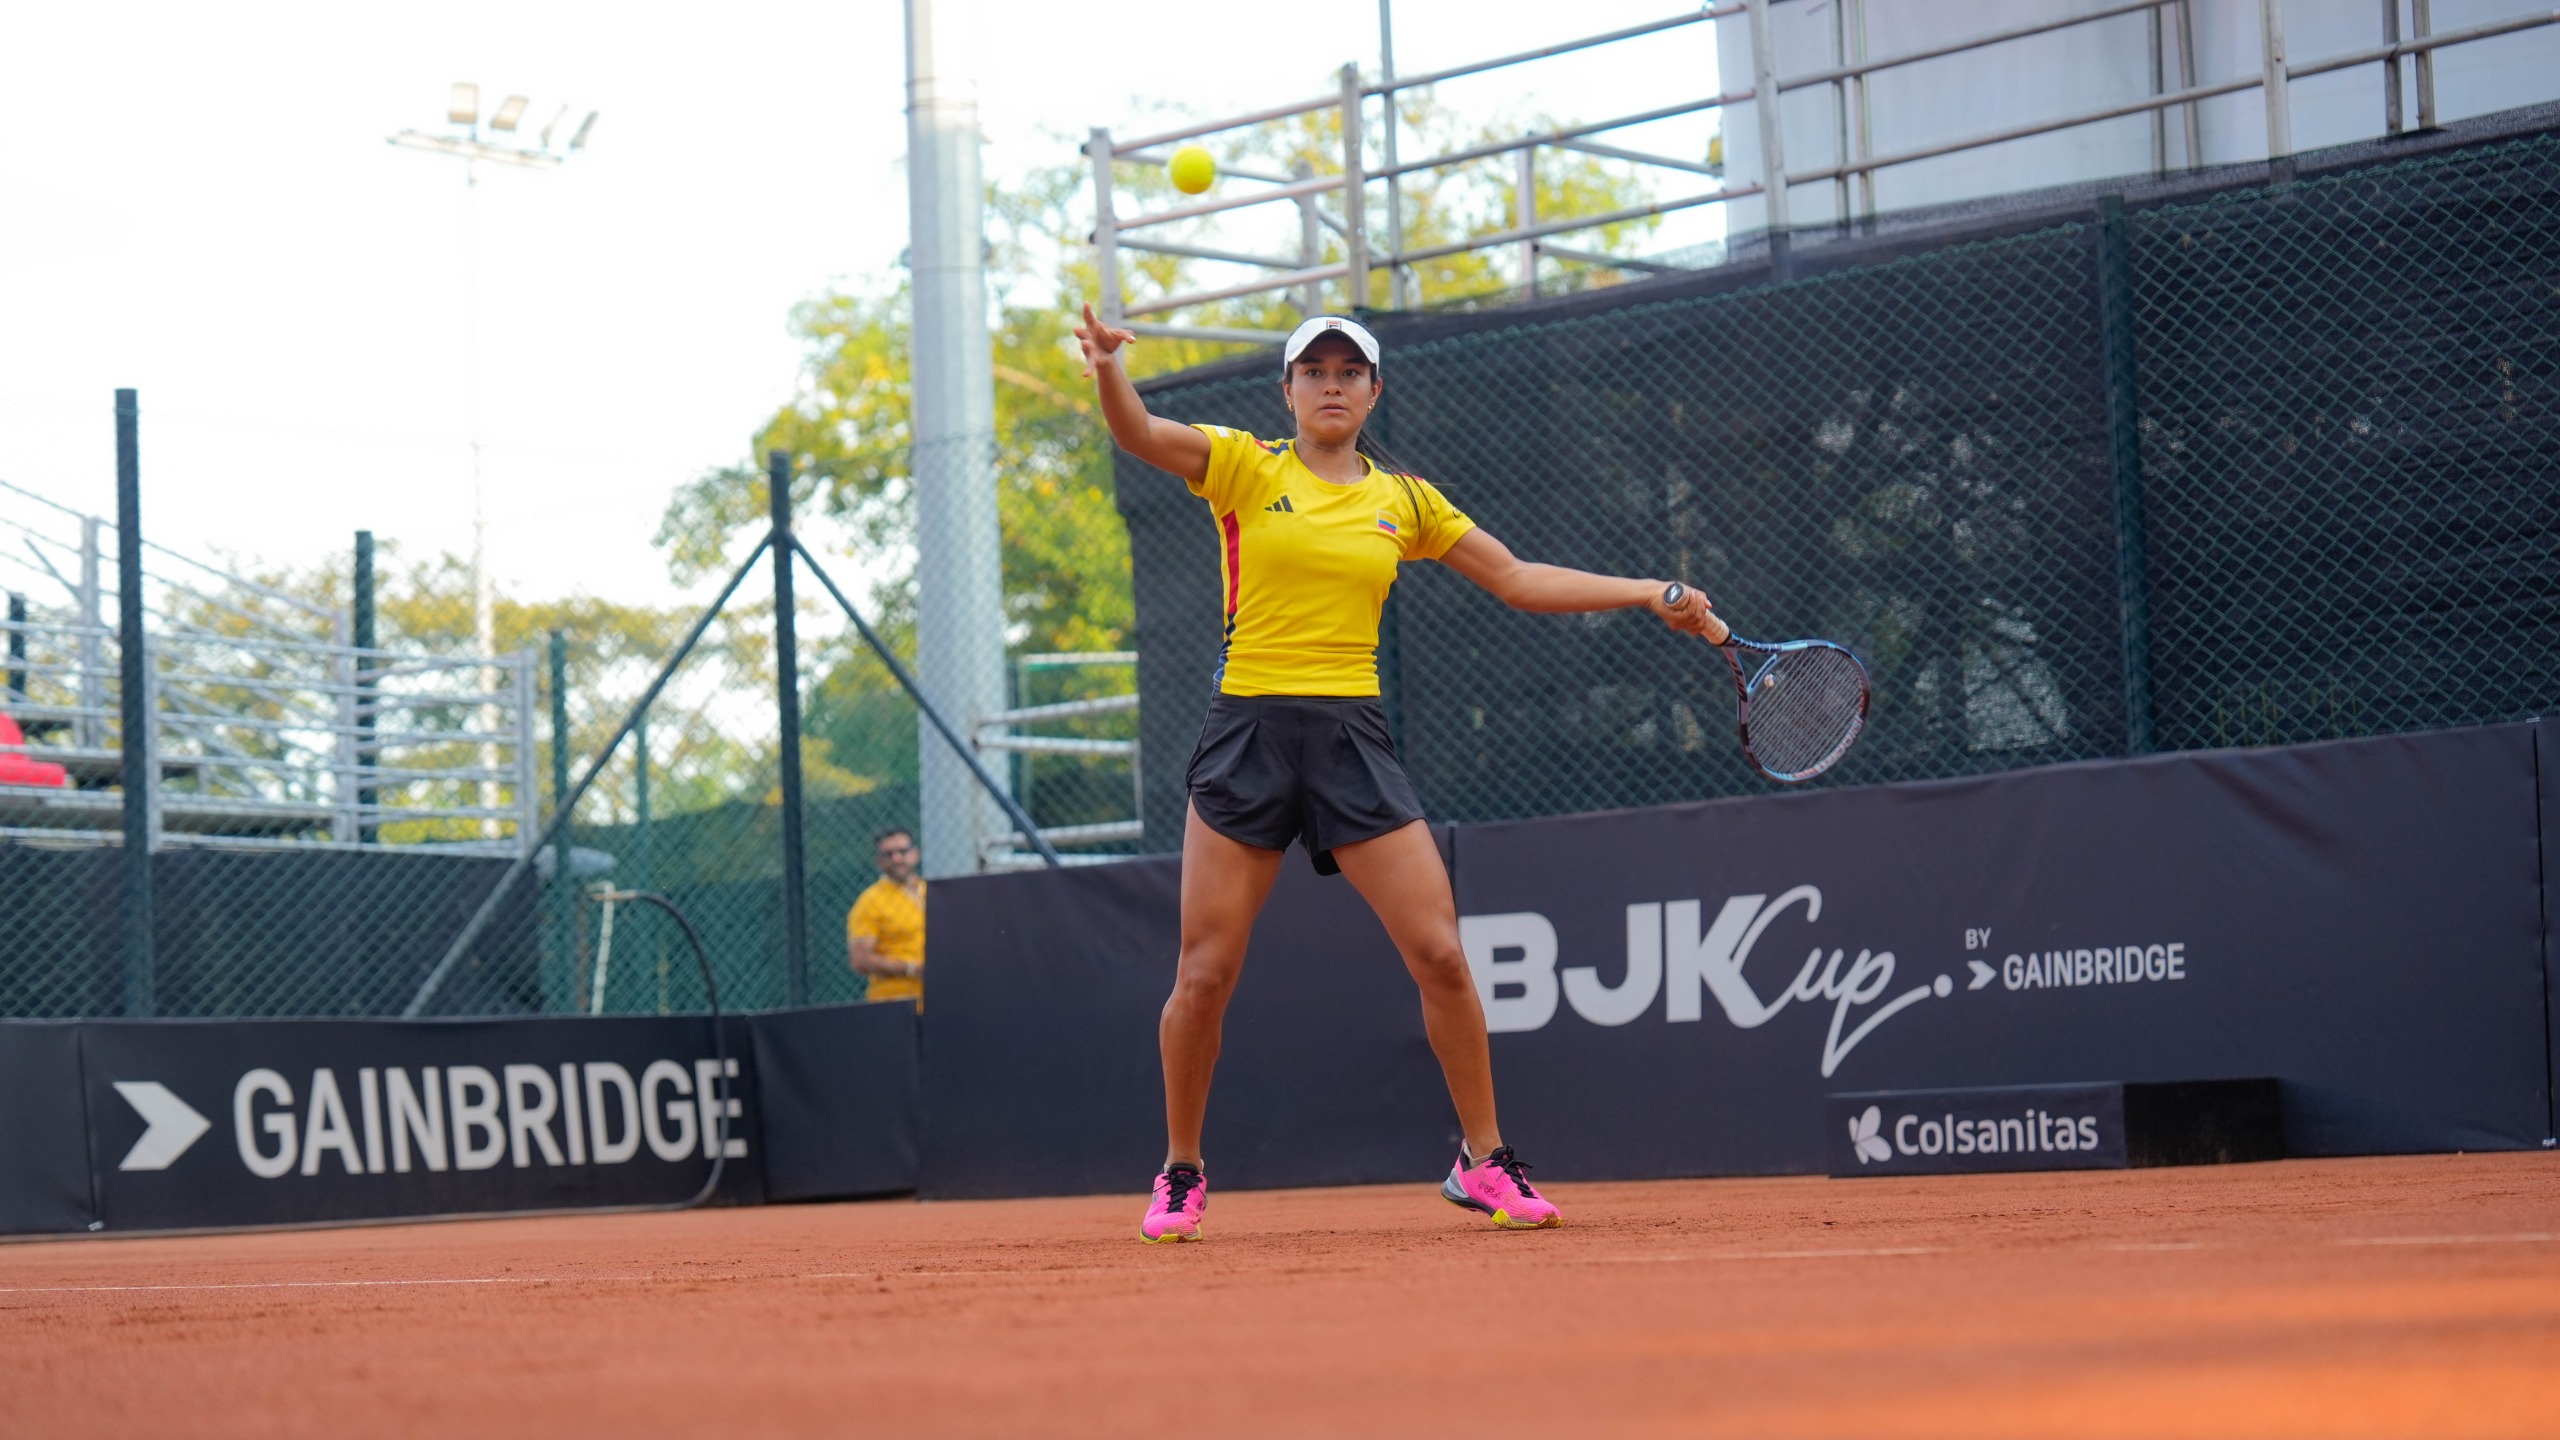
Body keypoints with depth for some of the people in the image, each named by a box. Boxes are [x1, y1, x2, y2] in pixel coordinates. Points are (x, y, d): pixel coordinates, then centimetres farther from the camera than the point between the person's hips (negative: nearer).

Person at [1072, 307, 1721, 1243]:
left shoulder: (1403, 500, 13)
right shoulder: (1246, 467, 3)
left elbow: (1520, 581, 16)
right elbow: (1136, 433, -14)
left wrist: (1654, 595, 9)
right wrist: (1108, 367, -36)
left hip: (1353, 740, 2)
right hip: (1249, 734, -2)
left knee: (1440, 956, -6)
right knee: (1205, 974, -2)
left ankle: (1483, 1163, 9)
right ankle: (1181, 1174, 17)